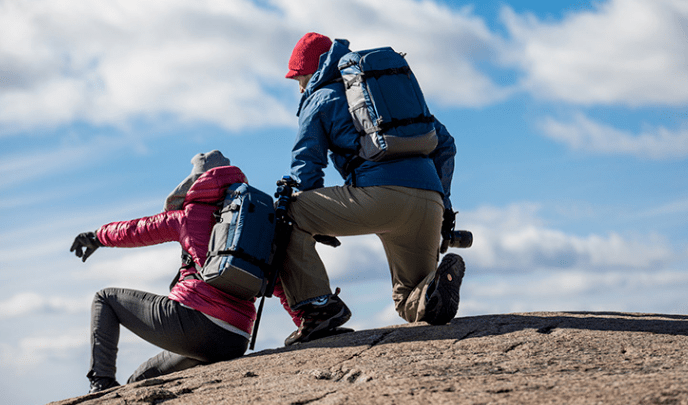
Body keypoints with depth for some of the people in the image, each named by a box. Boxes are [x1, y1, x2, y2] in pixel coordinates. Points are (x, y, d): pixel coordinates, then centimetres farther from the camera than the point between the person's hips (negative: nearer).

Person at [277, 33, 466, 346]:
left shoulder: (319, 99, 18)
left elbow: (305, 170, 12)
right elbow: (444, 143, 30)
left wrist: (318, 224, 24)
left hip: (378, 194, -6)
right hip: (429, 204, 6)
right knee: (411, 304, 19)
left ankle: (317, 305, -5)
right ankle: (440, 282, -16)